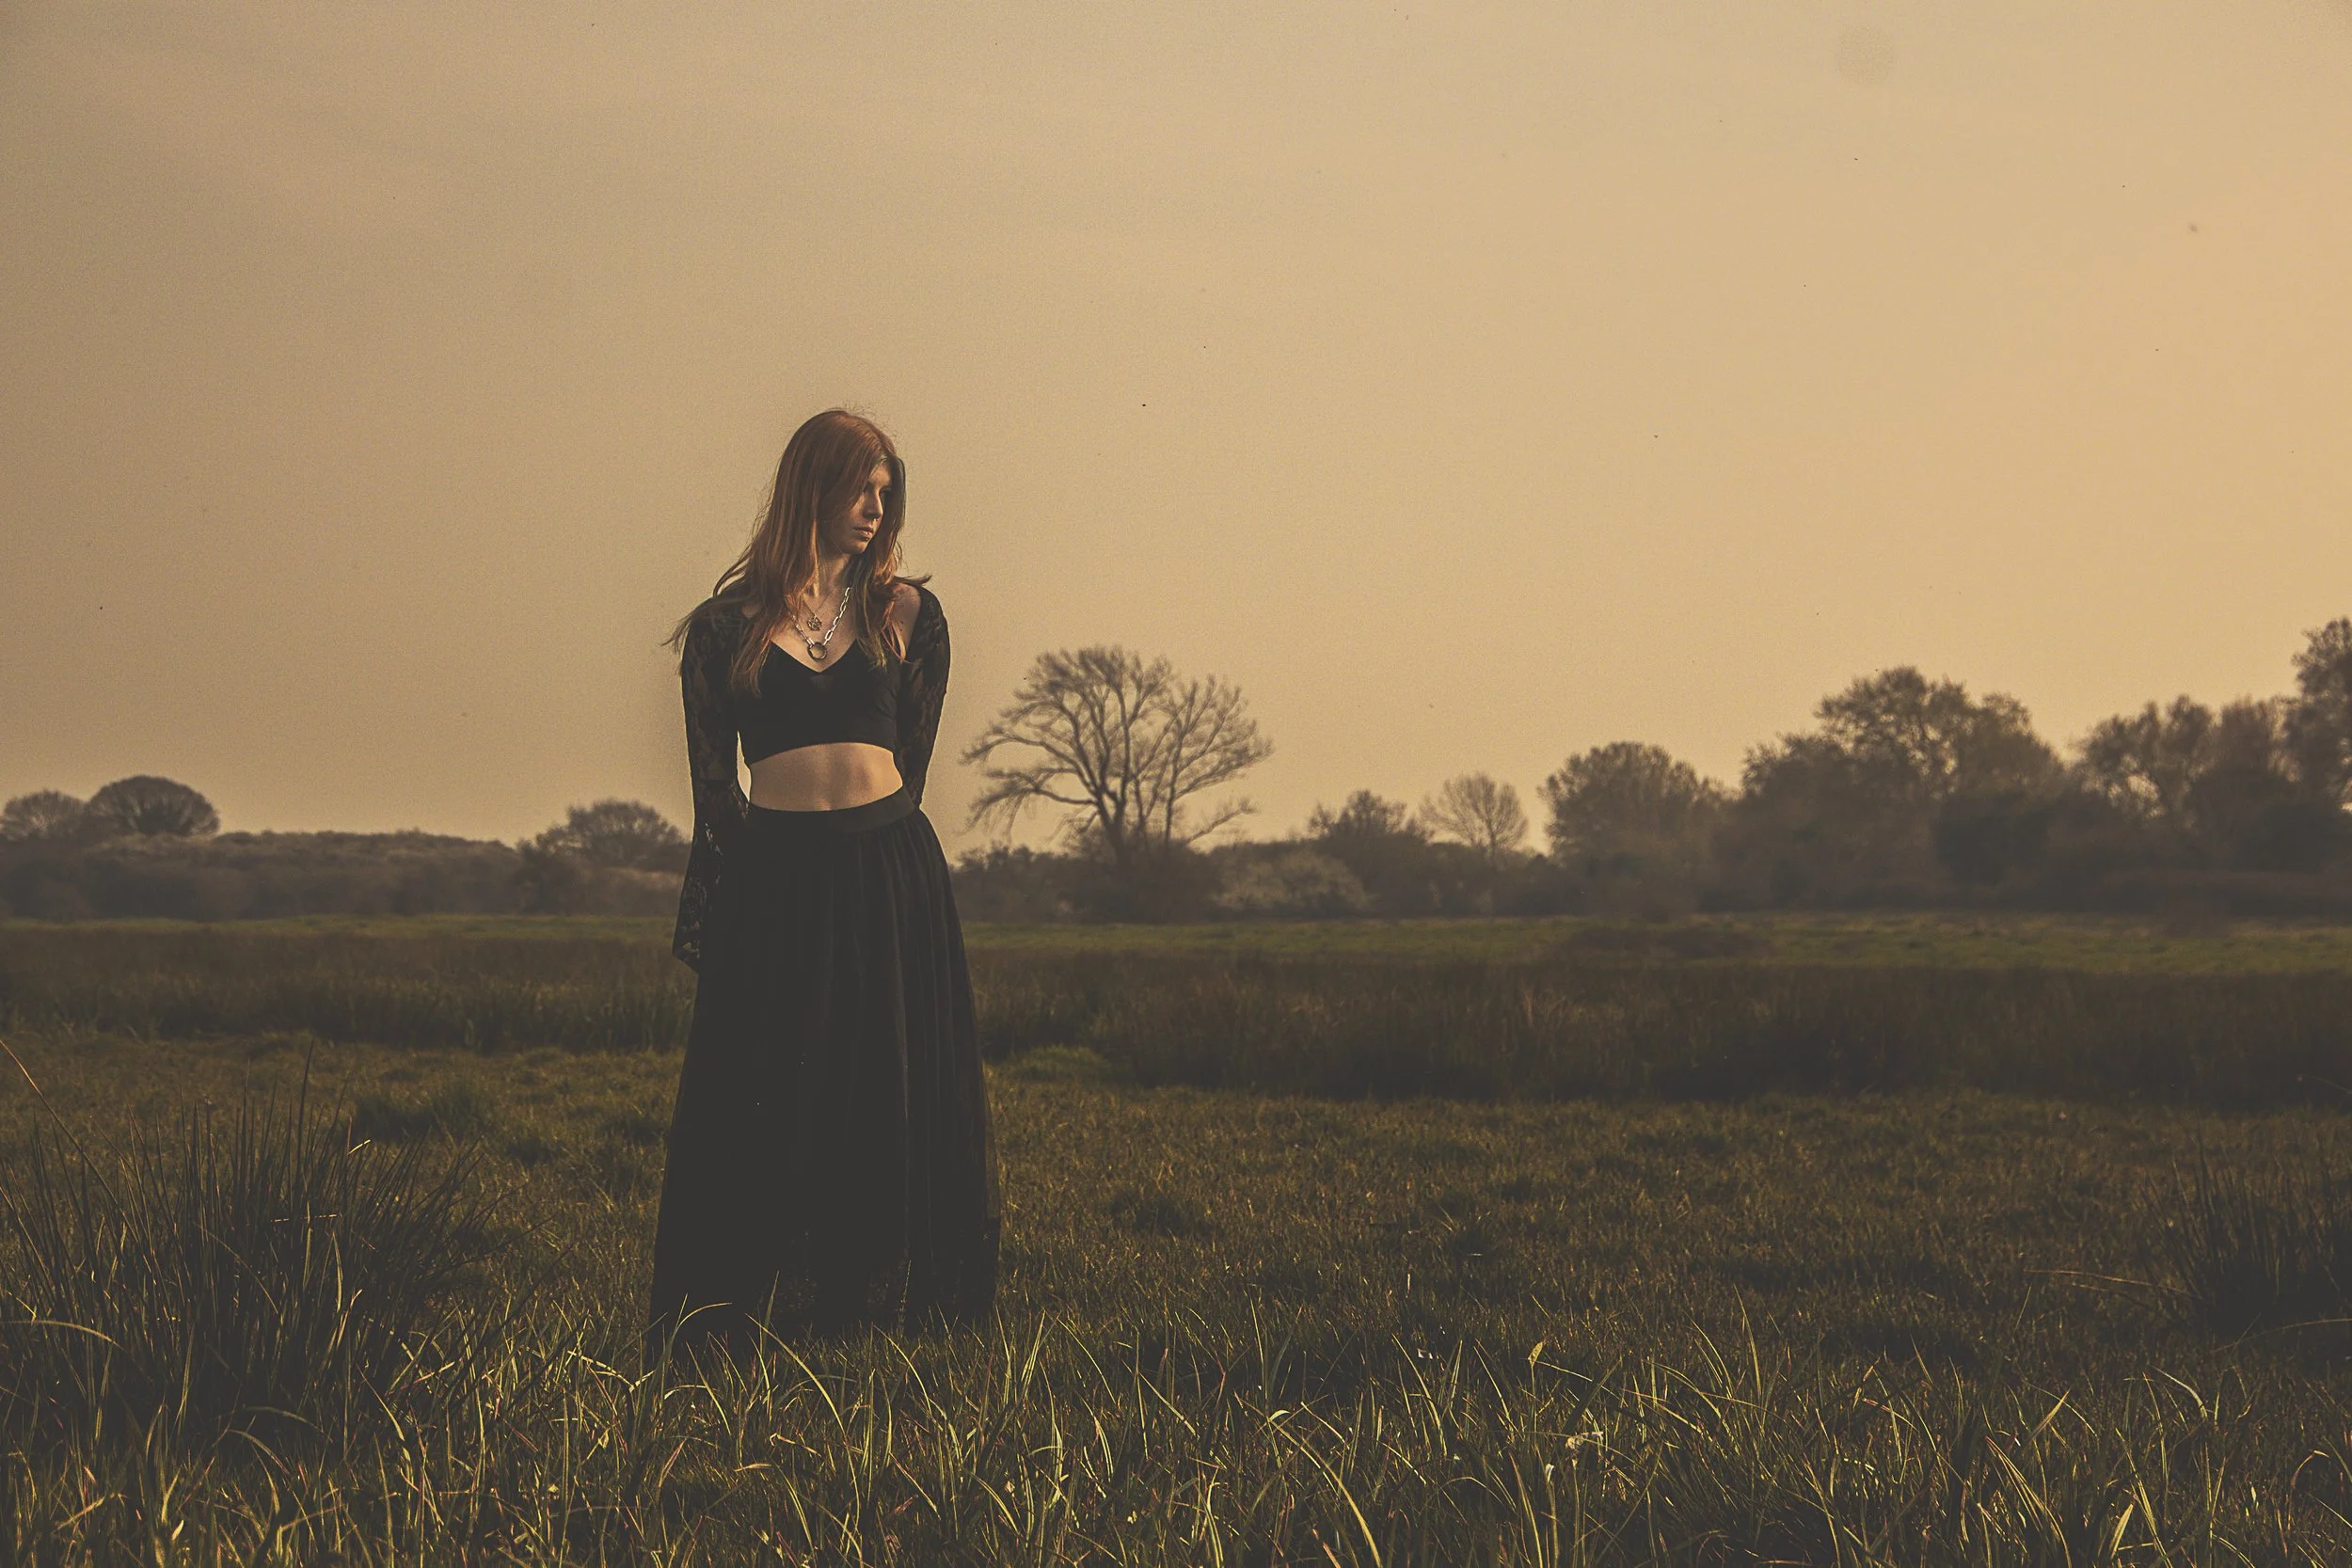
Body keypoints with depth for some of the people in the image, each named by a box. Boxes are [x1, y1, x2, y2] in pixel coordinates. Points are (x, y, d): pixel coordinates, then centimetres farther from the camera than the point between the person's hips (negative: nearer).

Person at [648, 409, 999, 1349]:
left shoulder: (905, 613, 8)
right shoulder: (731, 623, 4)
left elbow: (908, 758, 12)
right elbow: (712, 781, 6)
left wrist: (875, 836, 5)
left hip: (889, 876, 1)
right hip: (774, 880, -1)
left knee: (891, 1096, 3)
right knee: (767, 1102, 2)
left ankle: (887, 1300, 11)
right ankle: (751, 1302, 11)